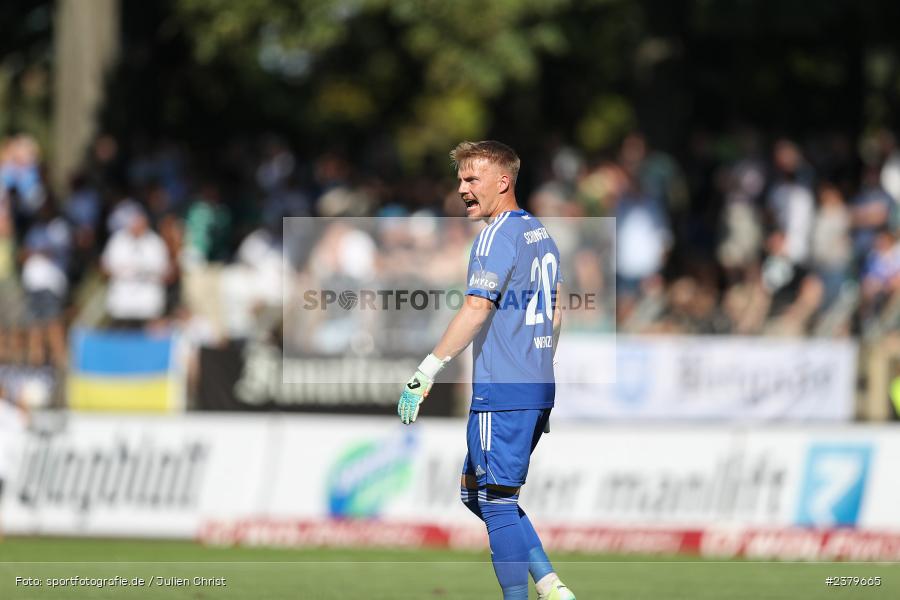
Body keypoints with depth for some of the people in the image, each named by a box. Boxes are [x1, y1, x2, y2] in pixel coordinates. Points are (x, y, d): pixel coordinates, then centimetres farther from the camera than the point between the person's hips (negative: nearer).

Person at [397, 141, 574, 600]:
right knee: (476, 492, 18)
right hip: (539, 390, 9)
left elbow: (476, 311, -23)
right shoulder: (541, 234, 15)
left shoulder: (497, 235, -12)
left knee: (496, 503, -5)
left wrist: (426, 374, -25)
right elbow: (555, 315, 22)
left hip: (501, 392, -9)